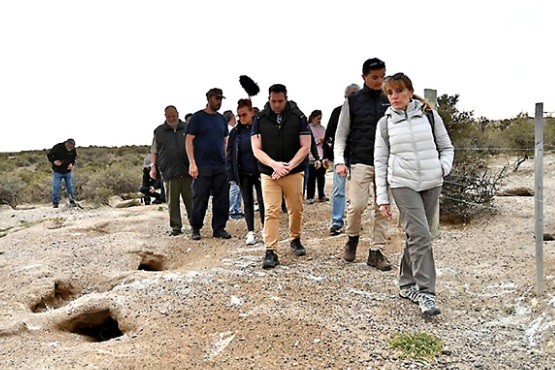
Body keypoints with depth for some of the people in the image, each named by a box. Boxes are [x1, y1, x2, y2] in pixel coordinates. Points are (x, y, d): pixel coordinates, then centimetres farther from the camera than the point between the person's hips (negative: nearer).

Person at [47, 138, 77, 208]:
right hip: (57, 172, -3)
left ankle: (72, 201, 17)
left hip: (68, 171, 3)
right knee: (56, 187, -3)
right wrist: (54, 161, -22)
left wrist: (72, 164, -8)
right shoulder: (58, 147, -18)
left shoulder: (73, 150, -7)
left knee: (70, 186, 5)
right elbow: (49, 155, -5)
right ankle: (55, 202, 6)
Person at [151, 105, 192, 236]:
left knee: (191, 200, 2)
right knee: (172, 202, 3)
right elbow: (154, 151, 13)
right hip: (169, 172, 0)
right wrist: (153, 166, 2)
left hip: (187, 171, 0)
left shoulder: (187, 128, 10)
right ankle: (175, 226, 12)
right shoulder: (159, 131, 10)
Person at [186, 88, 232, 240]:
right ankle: (195, 228, 12)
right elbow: (189, 140, -4)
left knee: (222, 199, 3)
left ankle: (219, 228, 13)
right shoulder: (198, 117, 0)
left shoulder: (222, 119, 14)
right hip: (202, 165, -4)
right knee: (200, 199, 0)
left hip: (221, 166, 5)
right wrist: (192, 163, -12)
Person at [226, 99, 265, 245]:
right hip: (243, 174, 2)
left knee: (262, 201, 3)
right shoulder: (235, 132, 4)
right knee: (248, 202, 8)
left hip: (259, 172, -2)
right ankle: (251, 232, 16)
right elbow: (230, 154, 4)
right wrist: (231, 175, -2)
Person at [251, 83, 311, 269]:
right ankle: (270, 252, -4)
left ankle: (295, 239, 33)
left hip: (294, 173, 1)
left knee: (296, 209, 9)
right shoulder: (260, 119, 1)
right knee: (271, 212, -7)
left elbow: (305, 146, -4)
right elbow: (256, 149, -2)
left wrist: (288, 166, -14)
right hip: (268, 174, 0)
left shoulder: (298, 117, 0)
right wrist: (274, 164, -18)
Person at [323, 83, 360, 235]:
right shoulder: (337, 111, 5)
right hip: (340, 155, 1)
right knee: (338, 189, -1)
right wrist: (326, 155, 4)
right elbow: (328, 134, 8)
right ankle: (336, 222, 5)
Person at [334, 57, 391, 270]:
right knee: (357, 205, -10)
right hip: (361, 162, -3)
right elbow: (341, 134, 4)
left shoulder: (389, 102, 10)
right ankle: (352, 237, 19)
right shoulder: (352, 101, 4)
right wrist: (339, 161, -7)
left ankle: (376, 251, 13)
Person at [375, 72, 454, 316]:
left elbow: (447, 147, 12)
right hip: (403, 184, -2)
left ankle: (407, 284, 23)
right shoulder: (385, 123, 6)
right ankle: (426, 293, -9)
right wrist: (382, 198, 2)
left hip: (431, 184, 2)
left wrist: (443, 167, -10)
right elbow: (380, 161, 6)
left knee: (417, 235, 8)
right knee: (420, 235, -13)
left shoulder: (429, 115, 6)